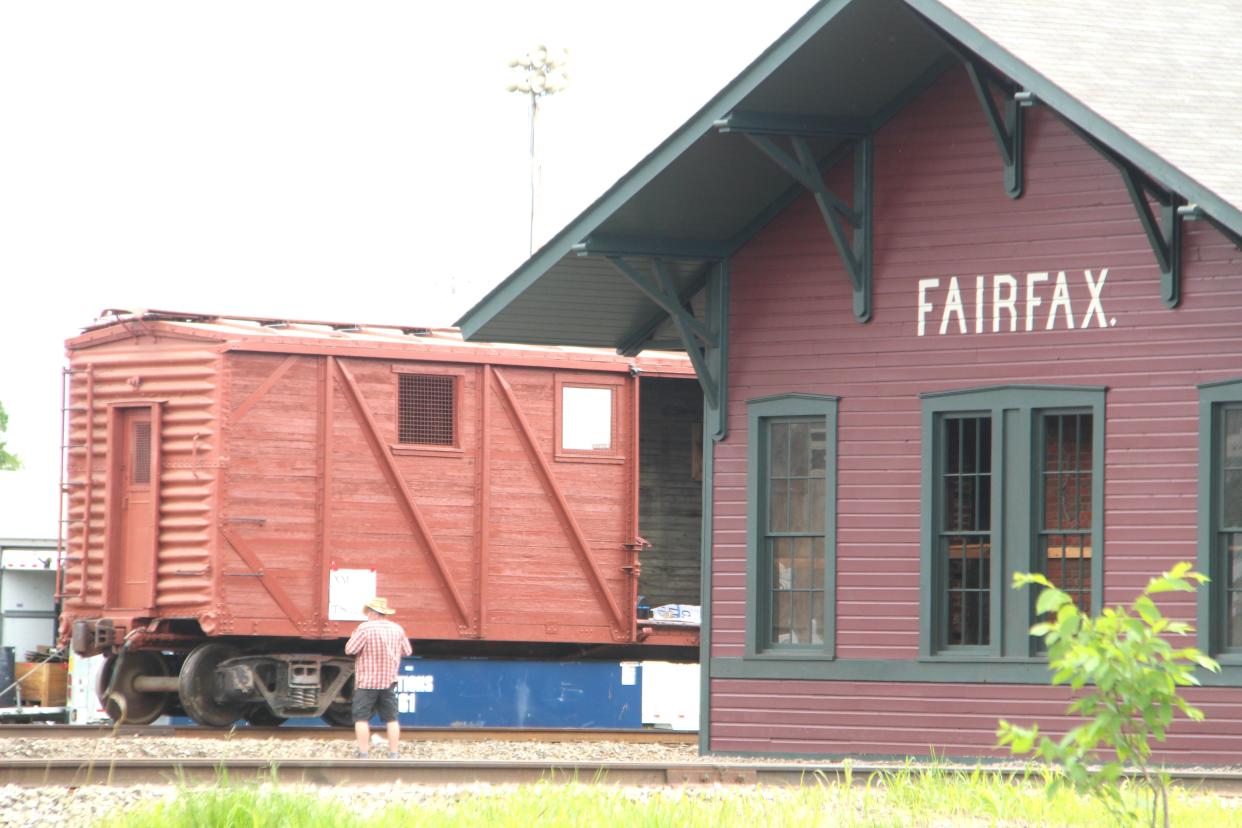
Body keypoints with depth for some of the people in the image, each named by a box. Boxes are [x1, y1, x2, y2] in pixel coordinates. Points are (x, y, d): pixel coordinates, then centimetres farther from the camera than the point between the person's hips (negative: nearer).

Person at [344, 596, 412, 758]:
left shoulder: (365, 628, -14)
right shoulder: (397, 629, 3)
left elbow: (349, 650, -14)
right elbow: (407, 651, 12)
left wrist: (353, 637, 5)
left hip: (366, 682, -5)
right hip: (389, 681, 5)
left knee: (361, 718, 1)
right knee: (391, 719, 10)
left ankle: (363, 754, -5)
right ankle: (393, 754, 7)